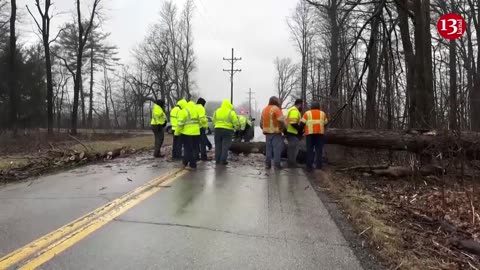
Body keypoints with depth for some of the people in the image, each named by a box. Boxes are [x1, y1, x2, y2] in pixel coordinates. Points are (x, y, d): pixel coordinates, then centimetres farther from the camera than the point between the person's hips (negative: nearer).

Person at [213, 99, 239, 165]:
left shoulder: (217, 111, 9)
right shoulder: (231, 112, -5)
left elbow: (214, 121, 14)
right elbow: (235, 123, -5)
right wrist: (236, 127, 13)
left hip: (218, 129, 4)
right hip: (227, 130, -4)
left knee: (218, 145, 11)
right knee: (225, 146, 1)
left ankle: (217, 160, 13)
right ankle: (223, 160, -1)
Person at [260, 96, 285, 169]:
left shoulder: (264, 109, 15)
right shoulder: (276, 108, -9)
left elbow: (261, 122, 19)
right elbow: (281, 120, -22)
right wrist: (282, 128, -8)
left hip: (267, 132, 7)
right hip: (276, 132, -7)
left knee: (269, 148, 12)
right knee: (277, 149, -4)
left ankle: (267, 164, 13)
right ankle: (277, 165, -4)